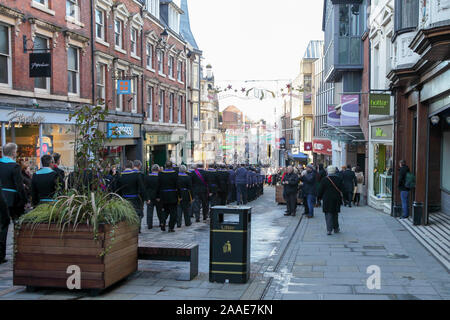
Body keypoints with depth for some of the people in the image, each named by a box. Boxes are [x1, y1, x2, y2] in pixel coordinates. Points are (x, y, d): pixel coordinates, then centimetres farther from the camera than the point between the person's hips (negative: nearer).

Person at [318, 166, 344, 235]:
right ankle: (336, 228, 25)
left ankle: (329, 230, -10)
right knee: (335, 214, 17)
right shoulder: (339, 179, -1)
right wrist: (340, 198, 18)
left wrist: (320, 197, 11)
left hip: (327, 200, -3)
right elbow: (342, 189, 7)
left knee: (328, 214, -1)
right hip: (336, 200, 3)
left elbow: (320, 190, -4)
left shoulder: (324, 180, -9)